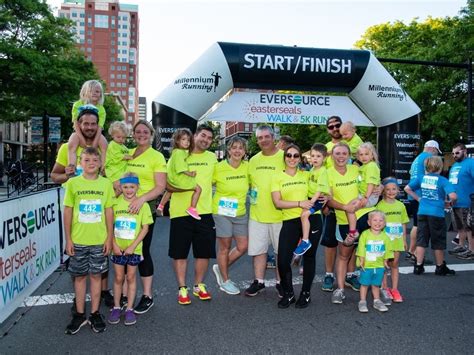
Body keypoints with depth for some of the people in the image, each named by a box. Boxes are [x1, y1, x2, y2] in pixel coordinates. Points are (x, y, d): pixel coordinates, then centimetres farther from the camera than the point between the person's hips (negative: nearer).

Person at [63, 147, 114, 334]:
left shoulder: (106, 183, -1)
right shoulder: (73, 183, -2)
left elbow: (109, 212, 2)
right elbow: (67, 211, 0)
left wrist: (109, 237, 0)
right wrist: (68, 238, -2)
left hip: (99, 240, 0)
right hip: (78, 240, 0)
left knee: (96, 275, 9)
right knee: (79, 276, 10)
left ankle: (95, 314, 21)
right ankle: (80, 314, 24)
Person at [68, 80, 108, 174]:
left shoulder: (101, 109, -6)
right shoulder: (78, 105, -7)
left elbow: (99, 127, -14)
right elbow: (76, 124, -13)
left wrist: (94, 143, -27)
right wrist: (82, 140, -24)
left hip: (94, 133, 1)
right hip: (79, 132, -1)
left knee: (104, 144, -26)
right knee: (71, 144, -30)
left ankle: (103, 168, -20)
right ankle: (72, 167, -30)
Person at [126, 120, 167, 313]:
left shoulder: (157, 157, -3)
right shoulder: (127, 154, 11)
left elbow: (161, 187, -10)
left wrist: (142, 198, -22)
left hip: (145, 208, -5)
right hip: (125, 206, 5)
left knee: (142, 250, 0)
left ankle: (147, 296, 14)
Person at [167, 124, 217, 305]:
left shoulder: (212, 158, 8)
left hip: (205, 212, 3)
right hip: (181, 212, -3)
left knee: (204, 252, 9)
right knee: (180, 253, 4)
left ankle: (199, 286, 28)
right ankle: (182, 289, 20)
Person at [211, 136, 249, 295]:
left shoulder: (247, 167, -3)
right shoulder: (219, 168, -12)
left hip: (240, 213, 5)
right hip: (221, 212, -4)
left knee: (243, 247, 8)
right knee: (225, 247, 5)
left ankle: (220, 268, 32)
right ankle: (225, 281, 26)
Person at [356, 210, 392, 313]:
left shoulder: (385, 236, -2)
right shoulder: (365, 234, -11)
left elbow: (387, 250, 6)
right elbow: (361, 249, -10)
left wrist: (385, 261, 4)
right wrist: (361, 261, -11)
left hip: (379, 265, 3)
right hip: (366, 265, -2)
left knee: (376, 285, 14)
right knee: (365, 284, 7)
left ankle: (377, 301, 29)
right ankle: (362, 302, 17)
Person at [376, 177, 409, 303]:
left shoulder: (400, 205, 5)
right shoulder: (380, 205, -8)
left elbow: (403, 224, 11)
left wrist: (404, 240, 10)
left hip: (397, 240, 3)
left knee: (394, 264, 11)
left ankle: (394, 289, 21)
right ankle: (384, 288, 19)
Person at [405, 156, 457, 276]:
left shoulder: (421, 178, 5)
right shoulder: (442, 180, -8)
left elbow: (407, 188, 9)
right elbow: (453, 196, -18)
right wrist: (451, 202, 2)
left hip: (422, 212, 4)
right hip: (437, 214, -3)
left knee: (421, 239, 9)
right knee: (438, 242, 10)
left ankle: (418, 266, 11)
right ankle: (440, 267, 24)